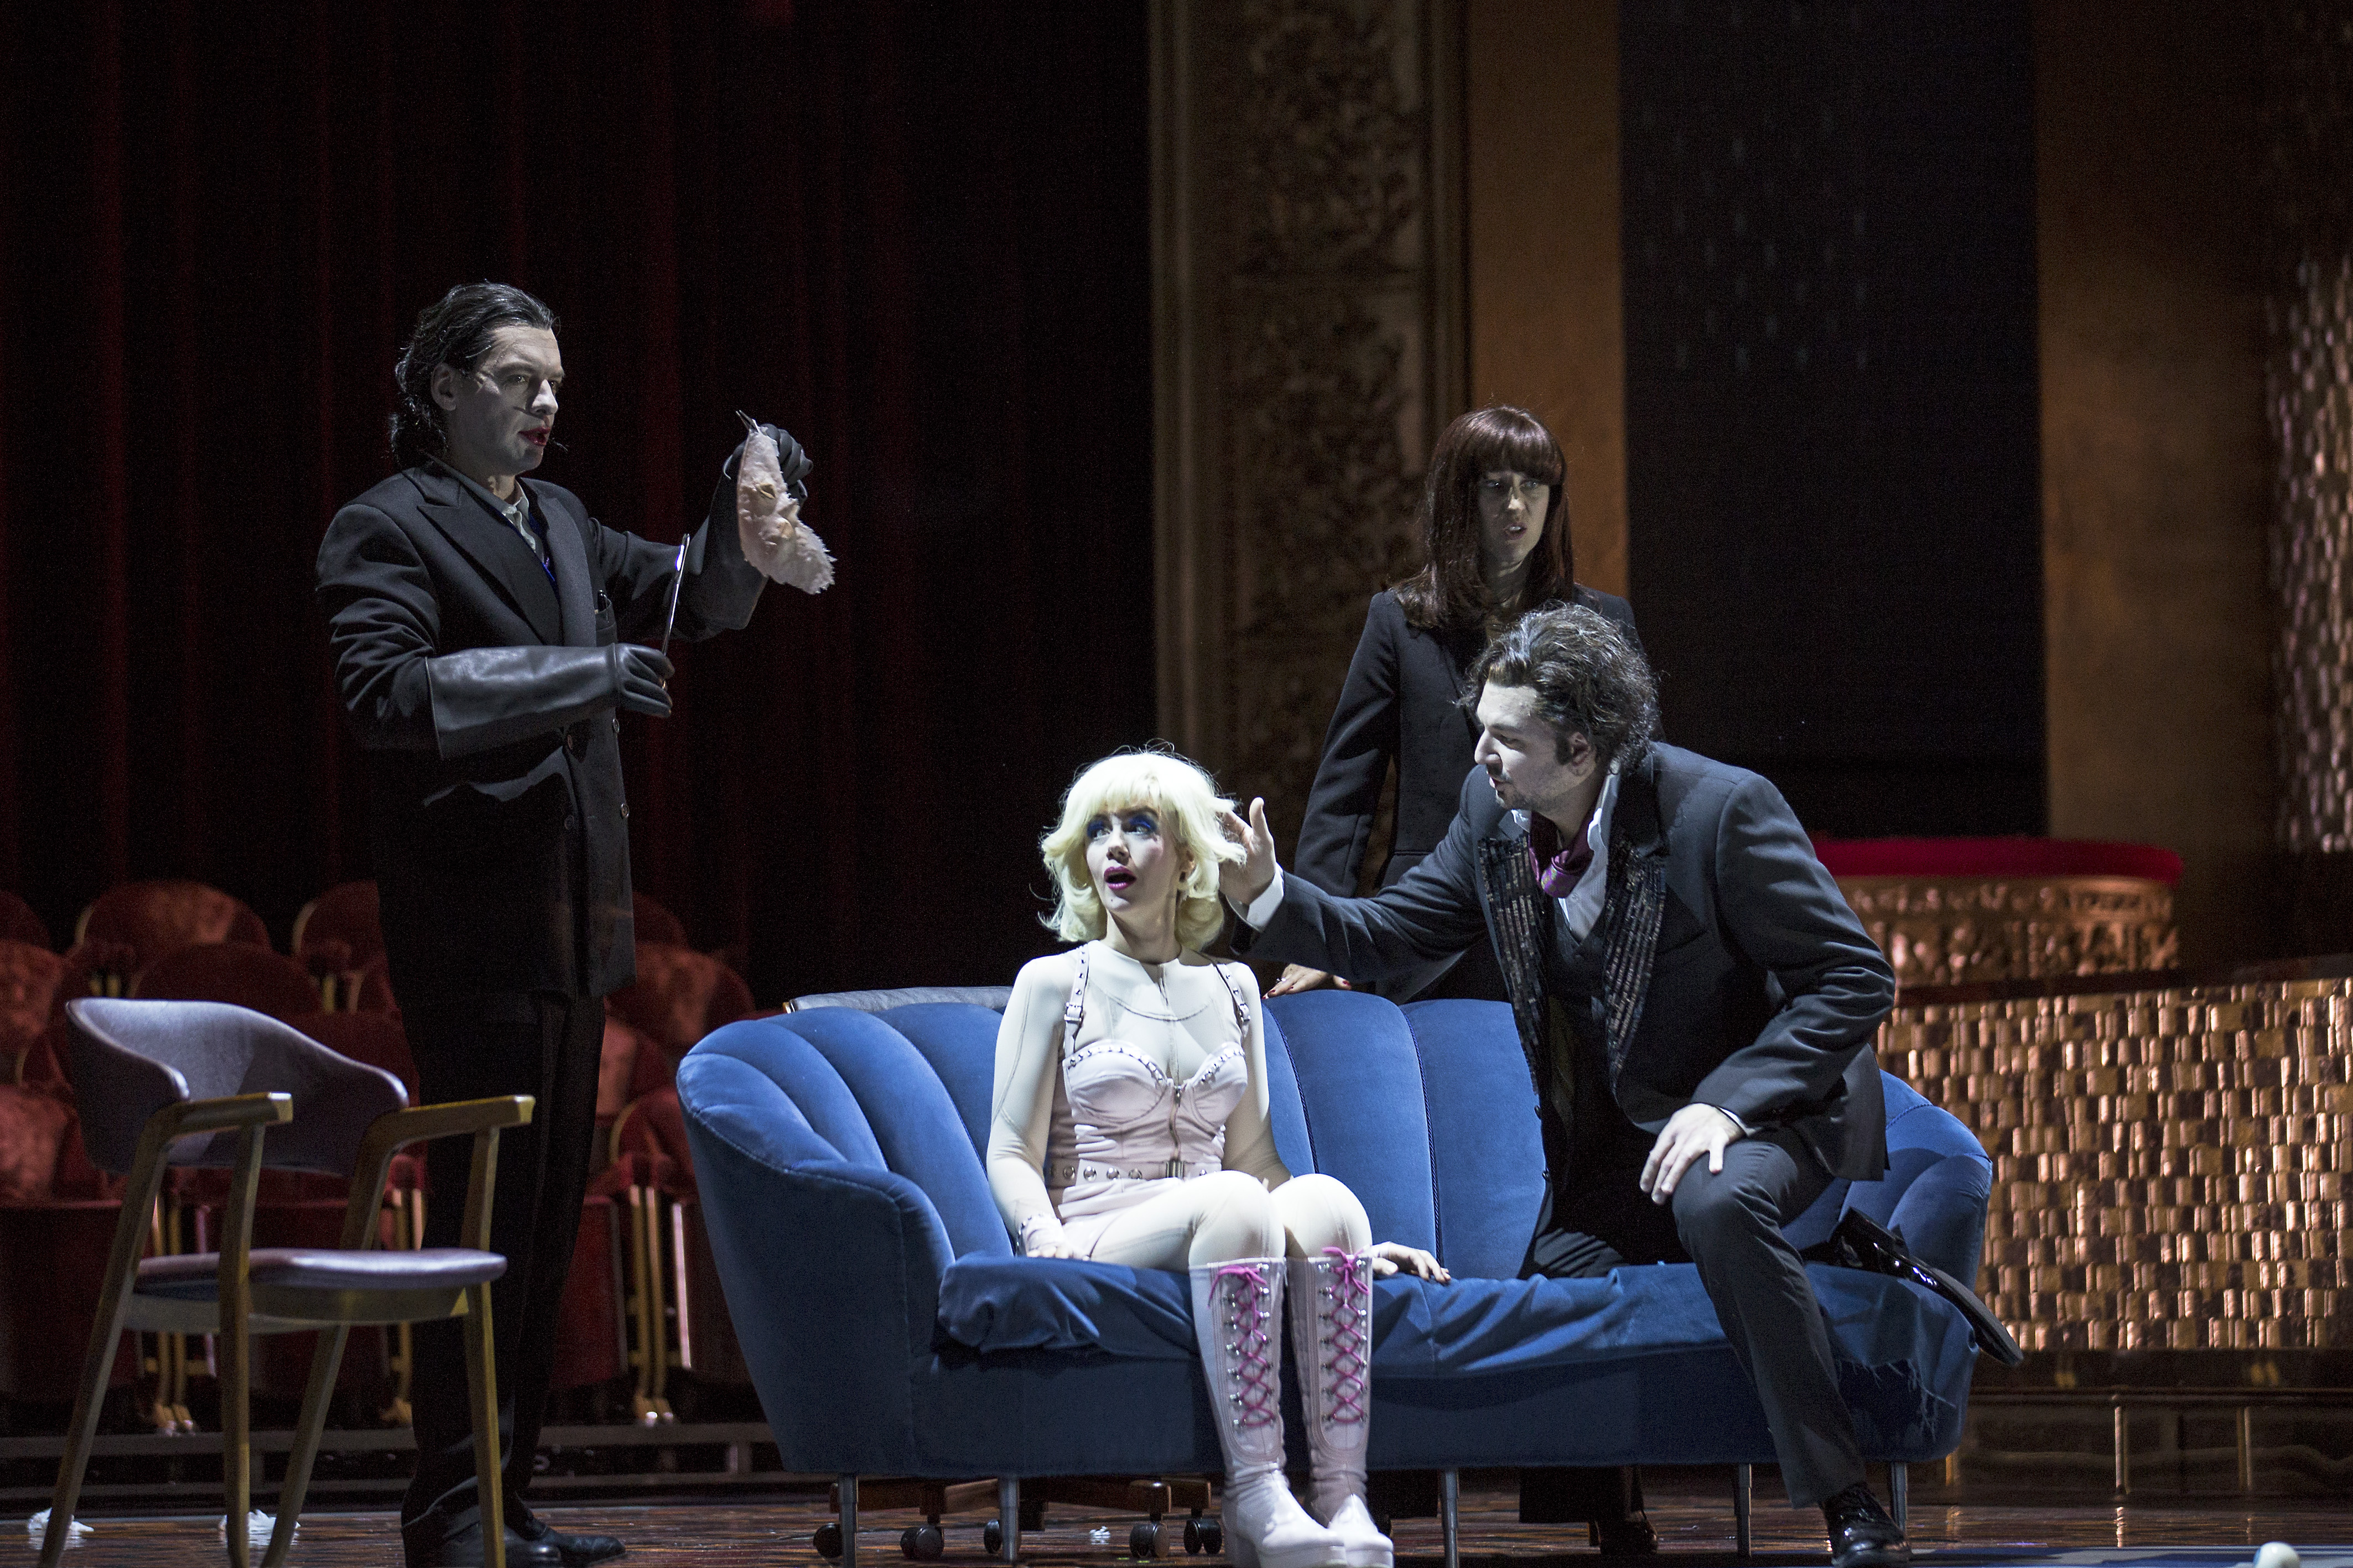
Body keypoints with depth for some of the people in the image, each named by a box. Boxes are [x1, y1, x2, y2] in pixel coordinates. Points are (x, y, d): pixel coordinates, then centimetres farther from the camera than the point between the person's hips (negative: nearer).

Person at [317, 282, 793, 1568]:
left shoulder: (561, 527, 19)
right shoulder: (389, 530, -5)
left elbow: (697, 598, 25)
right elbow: (383, 692, -19)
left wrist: (749, 511, 4)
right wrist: (574, 676, -24)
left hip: (572, 929, 8)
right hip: (473, 930, -8)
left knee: (547, 1220, 9)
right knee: (486, 1215, -10)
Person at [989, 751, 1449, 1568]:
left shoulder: (1230, 989, 21)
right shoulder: (1054, 983, 8)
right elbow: (1013, 1155, 3)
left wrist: (1354, 1244, 10)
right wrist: (1047, 1240, -18)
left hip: (1221, 1232, 4)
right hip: (1099, 1239, -4)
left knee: (1323, 1197, -31)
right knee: (1231, 1201, -36)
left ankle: (1344, 1497, -41)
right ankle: (1256, 1500, -44)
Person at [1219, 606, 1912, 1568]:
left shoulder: (1720, 810, -22)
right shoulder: (1492, 812, -4)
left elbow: (1854, 981, -19)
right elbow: (1383, 939, 6)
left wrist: (1729, 1102, -28)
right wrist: (1268, 899, -13)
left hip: (1768, 1099, -7)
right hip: (1617, 1131, 7)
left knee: (1718, 1202, -37)